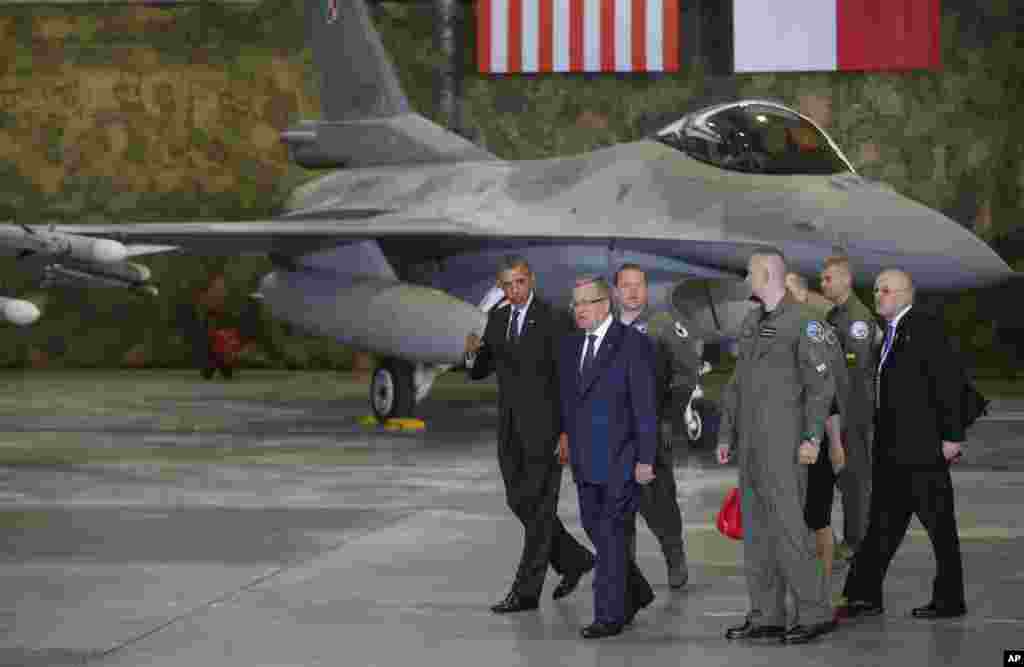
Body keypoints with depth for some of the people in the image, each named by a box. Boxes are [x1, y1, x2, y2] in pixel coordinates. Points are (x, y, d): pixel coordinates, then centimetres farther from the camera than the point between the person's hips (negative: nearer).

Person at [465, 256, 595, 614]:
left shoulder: (554, 321, -10)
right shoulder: (497, 318, 9)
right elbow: (480, 371, 11)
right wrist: (472, 352, -13)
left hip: (544, 426, -7)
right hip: (510, 427, 7)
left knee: (538, 507, -4)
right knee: (519, 502, 11)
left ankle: (526, 591, -2)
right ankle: (574, 560, 29)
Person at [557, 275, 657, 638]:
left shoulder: (633, 344, -9)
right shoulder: (570, 346, 11)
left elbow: (645, 406, -11)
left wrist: (645, 459, -14)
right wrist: (567, 435, 9)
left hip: (621, 457, -7)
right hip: (585, 458, 7)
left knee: (612, 534, -5)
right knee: (594, 527, 12)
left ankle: (611, 615, 1)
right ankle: (636, 592, 31)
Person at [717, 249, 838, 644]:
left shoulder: (802, 323, -9)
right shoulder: (750, 324, 16)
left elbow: (821, 384, -12)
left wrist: (812, 438, -18)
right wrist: (726, 436, 15)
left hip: (784, 442, -8)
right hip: (751, 443, 8)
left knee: (787, 527, -11)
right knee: (756, 530, 7)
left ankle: (815, 613, -5)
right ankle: (767, 617, 10)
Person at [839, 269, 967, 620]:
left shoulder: (925, 328, -9)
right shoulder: (889, 332, 16)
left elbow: (950, 381, -14)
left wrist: (952, 435, -17)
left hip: (923, 447, -9)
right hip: (891, 449, 9)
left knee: (938, 523, -1)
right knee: (883, 524, 10)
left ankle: (950, 600, 6)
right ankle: (865, 595, 12)